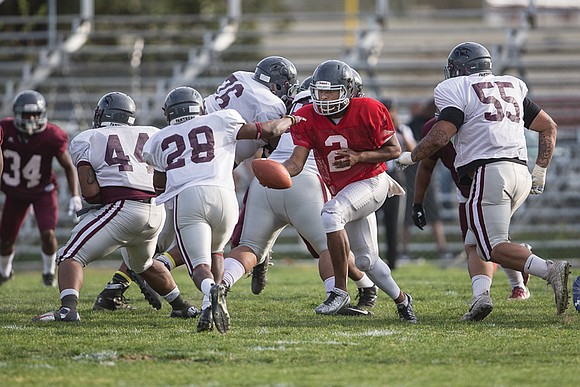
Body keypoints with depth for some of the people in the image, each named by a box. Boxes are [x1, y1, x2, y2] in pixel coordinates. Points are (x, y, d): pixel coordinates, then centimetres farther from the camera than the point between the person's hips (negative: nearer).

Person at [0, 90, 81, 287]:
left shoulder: (51, 137, -23)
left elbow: (69, 167, -12)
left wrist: (75, 196, -18)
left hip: (43, 191, -2)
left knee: (48, 234, -18)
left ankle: (49, 271, 12)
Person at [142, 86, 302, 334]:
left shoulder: (160, 141, 26)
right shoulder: (220, 121, 21)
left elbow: (159, 185, 36)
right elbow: (268, 131, 22)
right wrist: (290, 120, 42)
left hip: (184, 199, -1)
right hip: (222, 194, 1)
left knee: (199, 265, -5)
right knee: (214, 251, 27)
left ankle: (211, 290, -40)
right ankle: (213, 304, 8)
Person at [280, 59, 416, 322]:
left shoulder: (368, 111, -19)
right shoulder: (308, 119, -10)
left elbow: (394, 150, -11)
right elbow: (296, 162, -17)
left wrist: (358, 157, -26)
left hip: (371, 182, -6)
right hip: (341, 192, 6)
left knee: (331, 214, -34)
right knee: (366, 260, 12)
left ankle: (340, 291, -30)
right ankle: (401, 300, 39)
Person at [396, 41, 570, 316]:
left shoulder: (459, 91, 0)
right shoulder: (511, 87, 21)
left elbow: (438, 139, -9)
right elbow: (549, 127, 21)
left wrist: (409, 157, 8)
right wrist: (540, 171, 22)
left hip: (489, 170, -7)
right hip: (521, 174, 7)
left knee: (493, 247, -8)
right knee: (476, 241, 15)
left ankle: (549, 270, -27)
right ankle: (481, 297, -2)